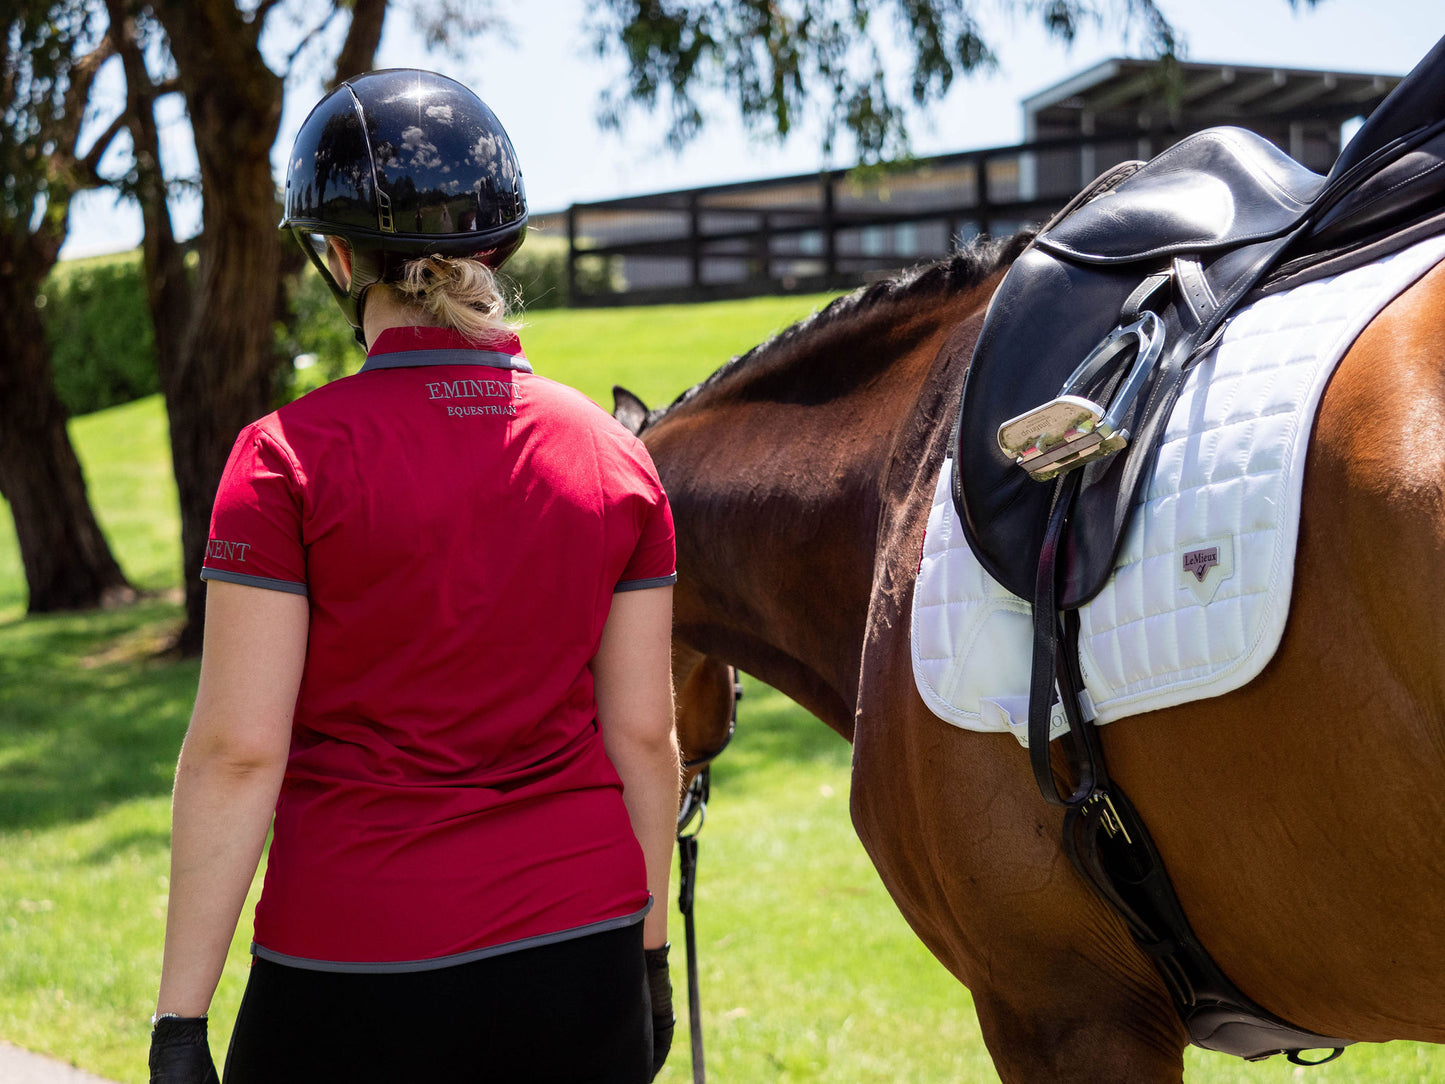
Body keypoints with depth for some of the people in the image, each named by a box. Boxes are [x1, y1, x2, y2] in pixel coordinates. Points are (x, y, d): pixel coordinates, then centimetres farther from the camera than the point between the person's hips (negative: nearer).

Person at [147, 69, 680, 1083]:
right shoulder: (616, 456, 2)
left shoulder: (289, 456, -10)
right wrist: (649, 956, 16)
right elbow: (645, 736, 5)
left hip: (359, 972, -3)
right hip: (587, 962, 4)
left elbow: (237, 750, -12)